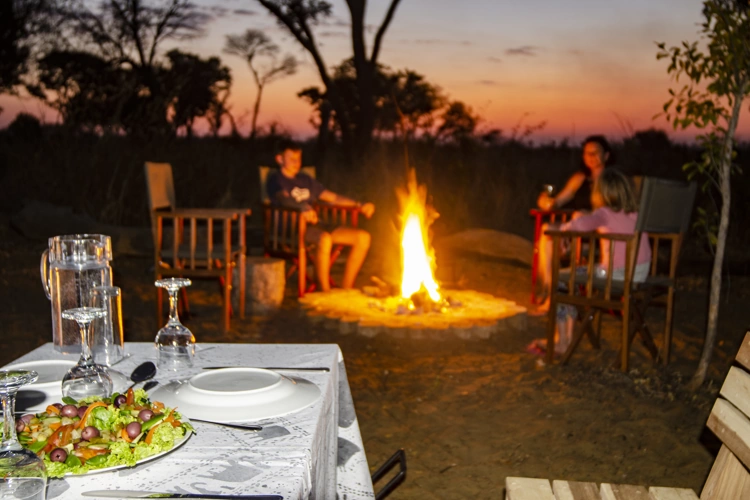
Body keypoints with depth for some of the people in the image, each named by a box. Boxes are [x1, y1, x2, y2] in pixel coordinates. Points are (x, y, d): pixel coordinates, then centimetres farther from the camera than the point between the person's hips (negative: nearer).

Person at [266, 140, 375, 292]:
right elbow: (283, 199, -17)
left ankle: (346, 289, -7)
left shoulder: (306, 180, 27)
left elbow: (332, 197, 25)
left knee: (363, 237, -9)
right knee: (324, 239, -40)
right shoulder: (275, 180, 5)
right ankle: (325, 292, -31)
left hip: (314, 226, 7)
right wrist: (303, 207, -38)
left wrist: (359, 205, 10)